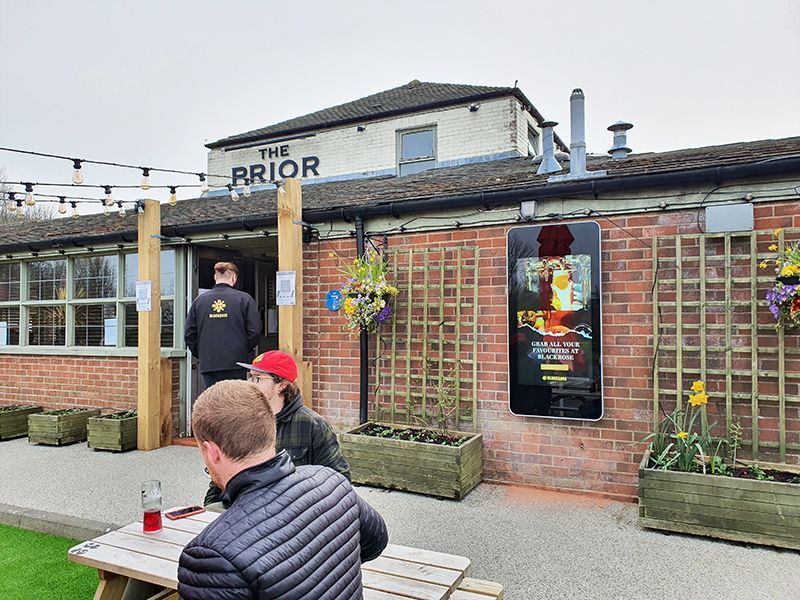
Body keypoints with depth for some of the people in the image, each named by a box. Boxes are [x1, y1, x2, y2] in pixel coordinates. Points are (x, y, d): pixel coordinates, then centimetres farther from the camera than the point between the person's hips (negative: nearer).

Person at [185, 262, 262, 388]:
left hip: (208, 365, 3)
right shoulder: (244, 299, -4)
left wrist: (201, 355, 16)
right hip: (236, 366, -3)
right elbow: (255, 331, -6)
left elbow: (189, 334, 5)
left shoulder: (199, 300, 5)